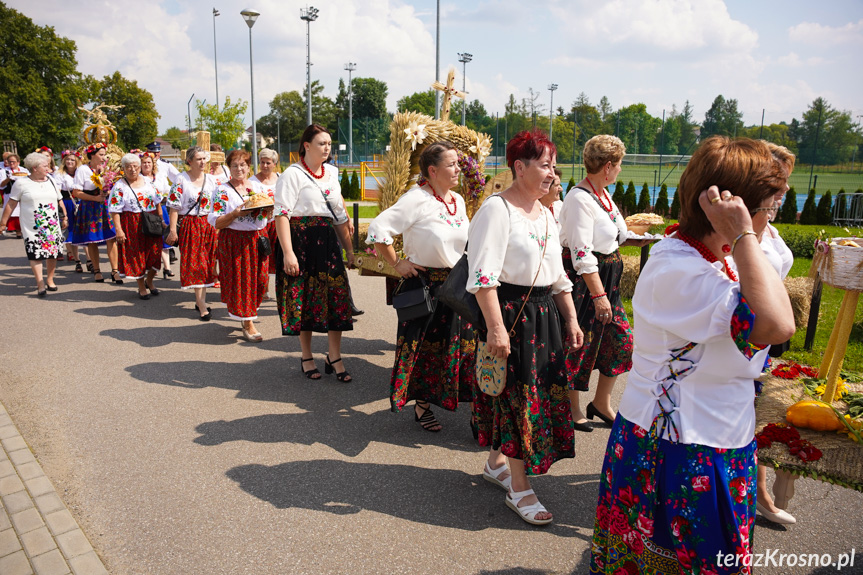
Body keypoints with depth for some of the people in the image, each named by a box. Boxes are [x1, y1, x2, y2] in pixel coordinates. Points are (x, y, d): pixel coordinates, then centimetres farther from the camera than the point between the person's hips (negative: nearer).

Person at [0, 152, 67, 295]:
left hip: (53, 226, 4)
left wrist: (64, 217, 17)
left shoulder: (51, 181, 11)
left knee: (53, 253, 5)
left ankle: (50, 280, 21)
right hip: (32, 228, -4)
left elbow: (60, 201, 18)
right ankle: (40, 284, -6)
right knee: (35, 254, -8)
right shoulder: (21, 183, -1)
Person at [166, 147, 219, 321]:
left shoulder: (211, 179, 7)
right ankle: (202, 308, -6)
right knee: (195, 264, -6)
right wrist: (173, 230, -12)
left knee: (207, 263, 8)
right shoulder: (181, 180, -6)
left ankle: (200, 300, 20)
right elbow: (174, 207, -7)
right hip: (189, 226, -4)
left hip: (209, 225, 5)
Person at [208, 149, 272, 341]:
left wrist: (268, 208, -8)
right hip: (235, 242, -5)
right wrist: (236, 213, -22)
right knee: (240, 280, -4)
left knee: (258, 279, 7)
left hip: (258, 239, 5)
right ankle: (248, 326, 3)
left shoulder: (258, 187, 10)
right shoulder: (223, 191, -4)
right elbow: (216, 222, -9)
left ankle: (248, 314, 29)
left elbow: (269, 216, 15)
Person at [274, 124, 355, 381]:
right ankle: (306, 357, 20)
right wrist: (288, 253, -22)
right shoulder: (293, 174, -6)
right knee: (305, 298, 3)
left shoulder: (331, 173, 14)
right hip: (300, 242, -5)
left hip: (327, 242, 5)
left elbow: (340, 215, 19)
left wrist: (349, 249, 16)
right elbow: (282, 214, -14)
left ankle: (334, 357, 9)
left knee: (337, 296, -1)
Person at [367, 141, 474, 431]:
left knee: (461, 341, 9)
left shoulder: (458, 200, 8)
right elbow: (378, 230, -20)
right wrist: (396, 264, -14)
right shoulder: (416, 199, -16)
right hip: (424, 284, -7)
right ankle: (422, 405, 20)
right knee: (424, 345, 4)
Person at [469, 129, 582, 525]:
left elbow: (558, 275, 20)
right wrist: (496, 327, -25)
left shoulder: (545, 214, 15)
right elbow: (483, 275, -20)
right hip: (510, 312, -9)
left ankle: (496, 463, 34)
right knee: (519, 397, -3)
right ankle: (519, 489, 12)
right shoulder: (496, 209, -12)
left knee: (543, 393, 14)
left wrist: (571, 319, 15)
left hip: (543, 314, 9)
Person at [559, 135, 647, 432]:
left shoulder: (603, 193, 11)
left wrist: (634, 239, 12)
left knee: (621, 339, 10)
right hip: (583, 278, -9)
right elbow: (582, 252, -24)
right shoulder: (580, 198, -19)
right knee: (580, 342, 3)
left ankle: (601, 403, 26)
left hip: (607, 276, 9)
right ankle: (572, 409, 21)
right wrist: (598, 294, -25)